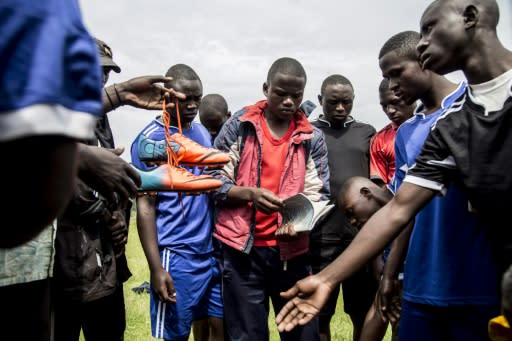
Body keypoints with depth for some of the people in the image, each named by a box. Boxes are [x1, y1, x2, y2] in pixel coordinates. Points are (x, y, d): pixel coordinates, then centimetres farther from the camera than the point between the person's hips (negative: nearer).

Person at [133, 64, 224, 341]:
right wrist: (156, 268, -14)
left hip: (213, 250, 6)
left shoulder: (202, 132, 11)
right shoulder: (151, 140, -8)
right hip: (176, 255, -6)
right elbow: (145, 206, -10)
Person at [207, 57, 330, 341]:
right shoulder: (238, 126, 0)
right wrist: (250, 194, -20)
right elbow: (215, 182, -2)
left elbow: (318, 195, 1)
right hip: (242, 249, -1)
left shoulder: (312, 138, 4)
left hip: (293, 250, 2)